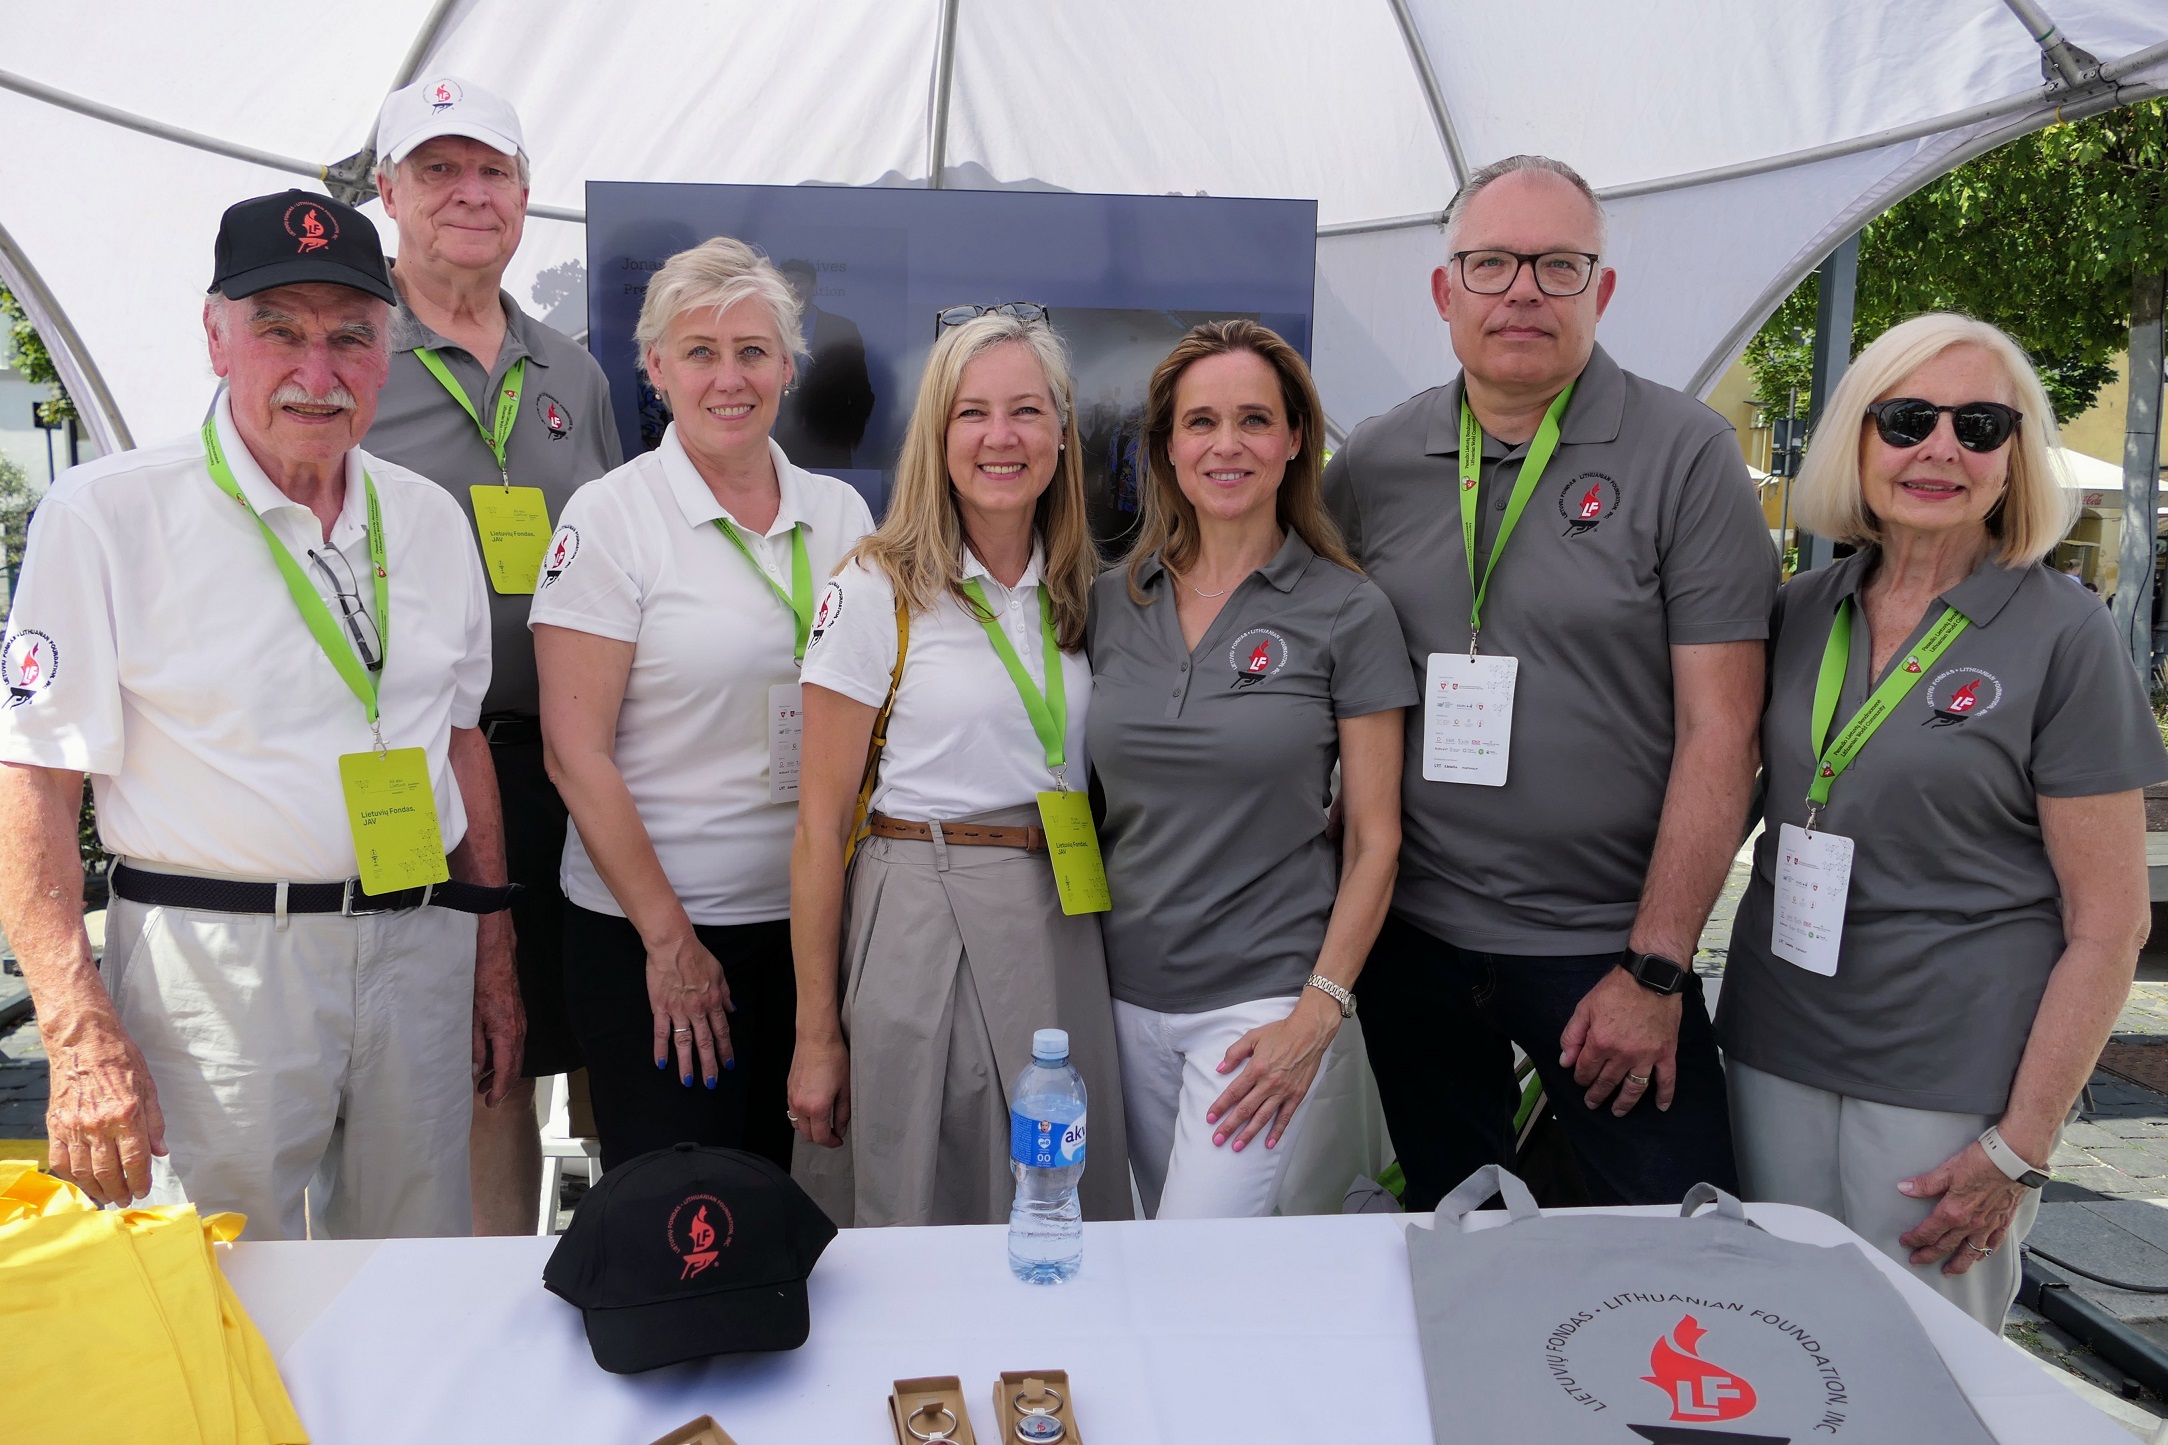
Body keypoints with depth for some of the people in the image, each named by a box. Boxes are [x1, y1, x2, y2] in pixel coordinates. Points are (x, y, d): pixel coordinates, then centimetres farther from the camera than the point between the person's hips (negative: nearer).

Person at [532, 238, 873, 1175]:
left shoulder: (840, 512, 7)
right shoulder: (610, 517, -6)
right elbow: (576, 753, -9)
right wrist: (669, 937, -11)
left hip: (811, 920, 4)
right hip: (649, 932, -4)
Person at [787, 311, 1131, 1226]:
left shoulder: (1078, 594, 8)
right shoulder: (877, 591, -7)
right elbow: (820, 824, -7)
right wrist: (817, 1033, -8)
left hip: (1061, 933, 5)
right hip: (917, 929, -4)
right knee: (908, 1223, 7)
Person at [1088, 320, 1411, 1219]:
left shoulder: (1348, 613, -6)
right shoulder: (1111, 603, 4)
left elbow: (1375, 840, -5)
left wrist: (1317, 1017, -11)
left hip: (1263, 997, -4)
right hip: (1127, 992, 4)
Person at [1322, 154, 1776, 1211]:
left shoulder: (1684, 456, -6)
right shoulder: (1370, 467, 4)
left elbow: (1718, 732, -9)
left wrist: (1654, 970, -11)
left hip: (1606, 947, -3)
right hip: (1411, 939, 3)